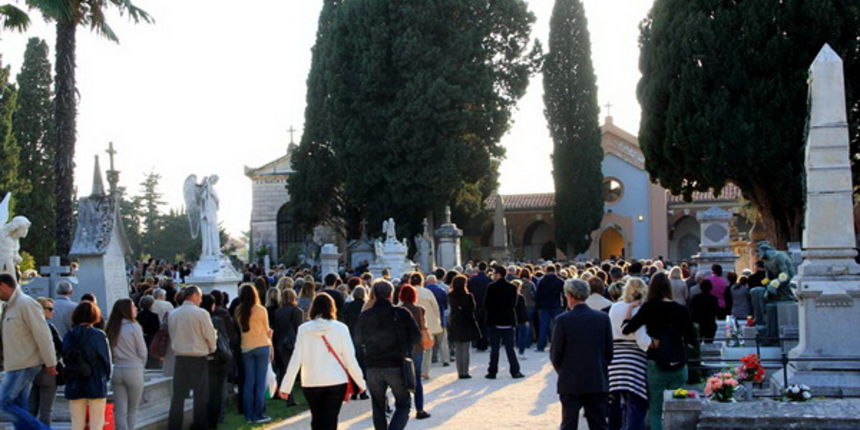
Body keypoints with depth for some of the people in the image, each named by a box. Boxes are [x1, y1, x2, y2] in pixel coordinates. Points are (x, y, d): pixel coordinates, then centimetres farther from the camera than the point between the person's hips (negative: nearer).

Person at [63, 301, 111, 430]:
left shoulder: (68, 336, -2)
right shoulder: (98, 335, -12)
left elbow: (65, 359, 2)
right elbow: (106, 359, -7)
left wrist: (70, 377, 15)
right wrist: (106, 376, 11)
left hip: (74, 385, 3)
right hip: (96, 384, -3)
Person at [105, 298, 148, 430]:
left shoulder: (112, 329, 4)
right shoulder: (134, 327, -10)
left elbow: (110, 352, 4)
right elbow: (142, 351, -5)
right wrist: (141, 366, 11)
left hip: (117, 371, 4)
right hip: (134, 371, -4)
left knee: (120, 410, 6)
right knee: (132, 410, 9)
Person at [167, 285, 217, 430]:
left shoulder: (172, 314, 2)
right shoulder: (201, 314, -12)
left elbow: (172, 335, 9)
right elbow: (211, 336, -7)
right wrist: (211, 349, 12)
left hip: (180, 357, 4)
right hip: (198, 358, -4)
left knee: (178, 394, 8)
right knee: (200, 394, 6)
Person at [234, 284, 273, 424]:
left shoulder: (238, 311, -2)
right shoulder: (261, 310, -9)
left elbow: (240, 329, 4)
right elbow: (267, 330, 0)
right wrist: (270, 348, 11)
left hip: (246, 348, 3)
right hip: (262, 347, -3)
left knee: (248, 382, 8)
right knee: (260, 382, 1)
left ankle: (248, 416, 10)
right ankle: (258, 415, 0)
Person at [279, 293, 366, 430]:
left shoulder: (303, 329, -3)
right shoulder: (340, 328, -7)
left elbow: (295, 360, -5)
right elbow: (350, 359, -5)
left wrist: (285, 386, 0)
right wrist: (360, 382, 6)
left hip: (310, 383, 2)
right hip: (336, 382, -2)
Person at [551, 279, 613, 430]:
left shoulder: (563, 320, -10)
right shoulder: (603, 318, -1)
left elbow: (555, 353, -5)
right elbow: (609, 351, 3)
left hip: (570, 383, -2)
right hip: (598, 382, 3)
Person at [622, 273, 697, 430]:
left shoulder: (649, 308, -7)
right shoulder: (681, 310, 2)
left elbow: (626, 329, -11)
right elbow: (692, 340, 4)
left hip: (657, 365, -3)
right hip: (679, 366, 3)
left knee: (655, 411, 6)